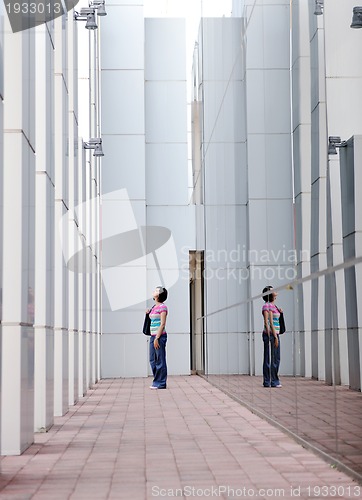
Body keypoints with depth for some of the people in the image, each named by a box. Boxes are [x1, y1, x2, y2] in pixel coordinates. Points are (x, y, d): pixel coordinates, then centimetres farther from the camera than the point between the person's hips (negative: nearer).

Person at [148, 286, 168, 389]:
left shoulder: (162, 307, -9)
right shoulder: (154, 308, 16)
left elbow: (162, 324, -14)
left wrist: (157, 338, -18)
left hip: (160, 336, -9)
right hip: (153, 336, 9)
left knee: (160, 360, -4)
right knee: (153, 360, 10)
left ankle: (161, 383, 1)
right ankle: (156, 382, 17)